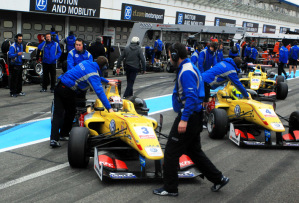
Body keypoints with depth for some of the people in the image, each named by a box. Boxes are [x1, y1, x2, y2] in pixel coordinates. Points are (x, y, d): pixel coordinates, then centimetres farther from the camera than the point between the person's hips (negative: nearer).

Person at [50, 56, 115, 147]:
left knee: (58, 114, 4)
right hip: (68, 91, -7)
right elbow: (99, 92, -21)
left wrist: (108, 82, 42)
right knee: (70, 113, 17)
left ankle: (54, 139, -3)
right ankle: (64, 134, 31)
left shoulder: (87, 62, 12)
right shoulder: (93, 74, -11)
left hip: (59, 85, 7)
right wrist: (109, 108, -21)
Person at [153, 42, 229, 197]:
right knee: (194, 150, 19)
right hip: (194, 116, 10)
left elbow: (191, 96, -28)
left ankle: (170, 188, 11)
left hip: (188, 117, -10)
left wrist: (184, 119, -30)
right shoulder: (189, 67, 14)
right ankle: (218, 178, 24)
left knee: (171, 152, 0)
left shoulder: (186, 72, -19)